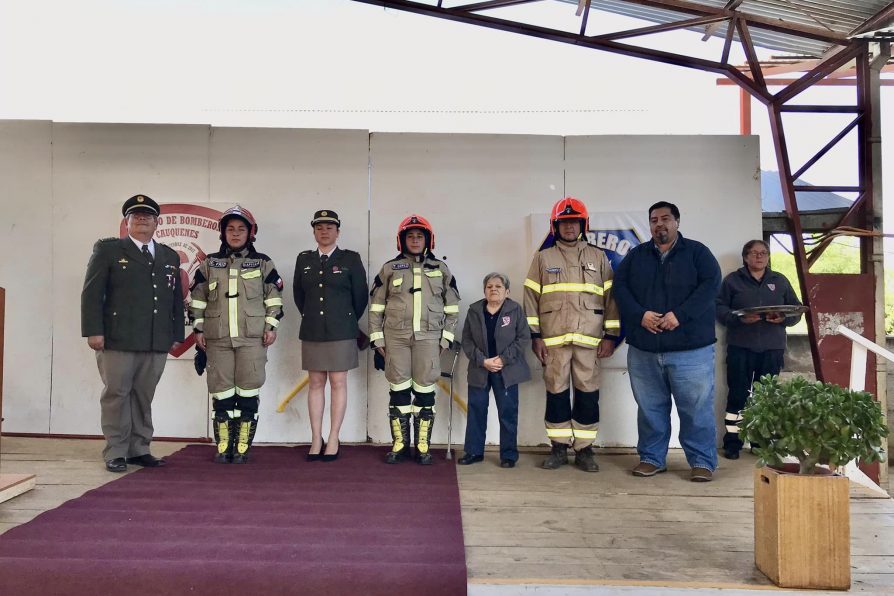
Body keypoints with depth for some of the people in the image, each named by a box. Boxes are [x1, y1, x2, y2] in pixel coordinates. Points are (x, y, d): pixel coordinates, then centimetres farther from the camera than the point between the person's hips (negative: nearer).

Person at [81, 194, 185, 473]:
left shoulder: (170, 257, 17)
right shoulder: (108, 249, 5)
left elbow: (177, 299, 17)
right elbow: (92, 293, -1)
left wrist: (177, 334, 12)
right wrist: (93, 331, -9)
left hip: (157, 343, 4)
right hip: (117, 340, -3)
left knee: (144, 397, 8)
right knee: (116, 395, 2)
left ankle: (139, 450, 16)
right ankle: (115, 453, 10)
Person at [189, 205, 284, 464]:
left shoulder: (263, 263, 6)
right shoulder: (209, 264, 11)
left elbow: (274, 297, 6)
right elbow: (197, 299, 12)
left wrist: (272, 327, -2)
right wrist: (198, 329, 6)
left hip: (252, 338, -1)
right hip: (217, 339, 2)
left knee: (248, 391, -1)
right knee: (221, 393, 3)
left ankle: (243, 448, 7)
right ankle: (223, 447, 13)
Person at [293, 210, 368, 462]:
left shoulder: (351, 259, -1)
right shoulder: (303, 260, 9)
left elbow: (360, 296, 3)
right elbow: (298, 294, 18)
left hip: (341, 332, -3)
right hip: (312, 332, 3)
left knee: (338, 383, 1)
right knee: (316, 384, 5)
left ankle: (333, 440, 8)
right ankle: (316, 440, 11)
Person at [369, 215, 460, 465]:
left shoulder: (441, 269, 10)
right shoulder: (389, 269, 8)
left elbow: (452, 307, 11)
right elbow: (376, 305, 8)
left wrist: (446, 338, 4)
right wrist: (377, 337, 2)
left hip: (428, 337, 0)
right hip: (395, 336, 0)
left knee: (425, 391, 2)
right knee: (399, 390, 3)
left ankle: (423, 446, 10)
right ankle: (400, 445, 13)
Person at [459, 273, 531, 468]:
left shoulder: (515, 310, -4)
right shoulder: (474, 310, 1)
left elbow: (523, 337, -6)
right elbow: (467, 340, 0)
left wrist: (503, 359, -14)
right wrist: (483, 361, -12)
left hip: (507, 370, -2)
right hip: (479, 369, 2)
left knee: (508, 412, 3)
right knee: (476, 410, 8)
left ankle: (509, 454, 15)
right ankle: (474, 451, 20)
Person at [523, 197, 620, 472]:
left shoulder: (598, 258, 10)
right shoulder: (543, 258, 9)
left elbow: (610, 296, 8)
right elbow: (531, 297, 6)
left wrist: (611, 335, 1)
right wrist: (535, 336, -1)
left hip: (589, 338, 0)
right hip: (553, 339, 0)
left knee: (588, 394, 2)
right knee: (556, 392, 4)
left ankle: (584, 449, 13)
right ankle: (559, 447, 14)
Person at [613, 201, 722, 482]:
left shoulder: (697, 252, 6)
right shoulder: (636, 255, 14)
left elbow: (710, 284, -7)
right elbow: (619, 286, 4)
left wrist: (680, 315, -18)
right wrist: (639, 314, -13)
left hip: (690, 348, -3)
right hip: (643, 348, 3)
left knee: (696, 407, -1)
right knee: (650, 407, 10)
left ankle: (702, 461, 11)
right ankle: (651, 458, 22)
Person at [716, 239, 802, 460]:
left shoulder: (780, 281, 15)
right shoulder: (732, 280, 7)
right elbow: (719, 308, -1)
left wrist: (783, 318, -9)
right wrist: (739, 318, -19)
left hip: (772, 348, 3)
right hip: (740, 346, -2)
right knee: (738, 394, -2)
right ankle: (732, 442, 5)